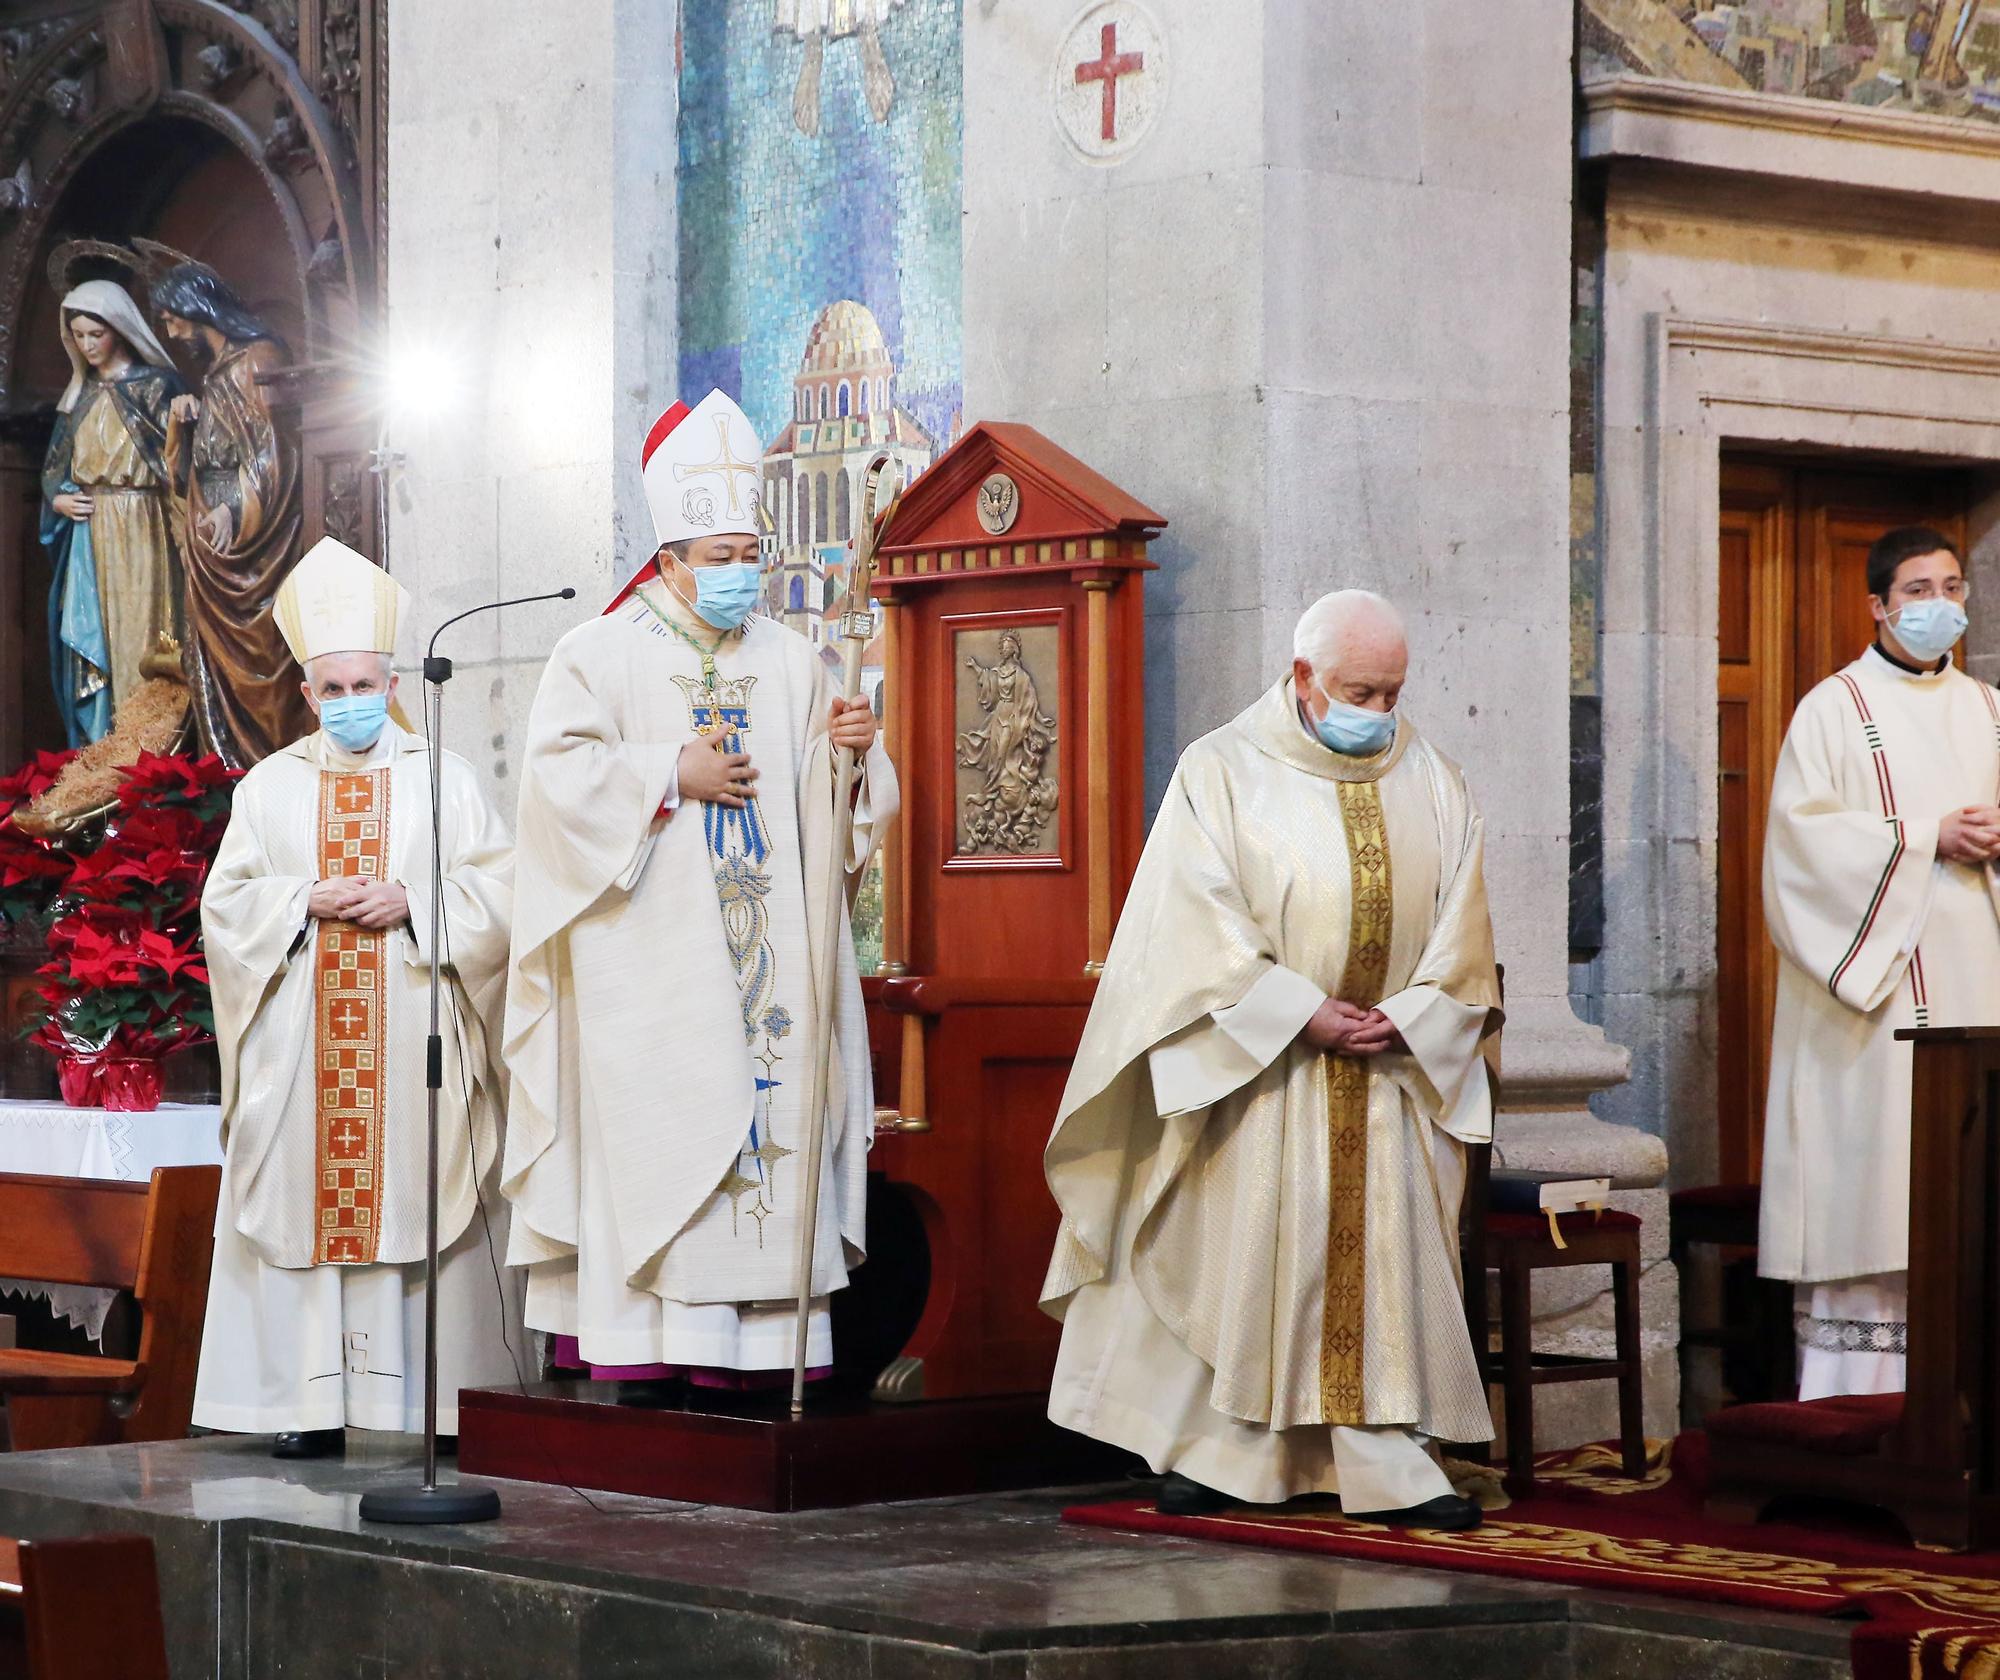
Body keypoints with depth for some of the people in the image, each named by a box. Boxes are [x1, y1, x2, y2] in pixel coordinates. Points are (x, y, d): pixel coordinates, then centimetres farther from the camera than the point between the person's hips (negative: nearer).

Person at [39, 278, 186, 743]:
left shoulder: (155, 385, 0)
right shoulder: (81, 393, 15)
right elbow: (56, 461, 19)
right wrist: (58, 497, 2)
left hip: (139, 530, -5)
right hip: (88, 532, 5)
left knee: (137, 631, -7)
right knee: (88, 637, 2)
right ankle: (99, 745, 4)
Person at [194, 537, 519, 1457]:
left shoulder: (444, 779, 9)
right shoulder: (271, 786, 12)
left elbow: (498, 888, 2)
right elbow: (226, 899, 7)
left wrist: (412, 899, -12)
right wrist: (309, 899, -9)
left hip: (415, 1040, -1)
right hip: (303, 1050, 1)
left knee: (418, 1199, -5)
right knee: (308, 1201, -3)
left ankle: (438, 1398, -3)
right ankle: (314, 1404, -2)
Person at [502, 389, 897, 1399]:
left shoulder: (789, 662, 14)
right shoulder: (605, 653, 3)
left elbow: (828, 803, 13)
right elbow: (561, 772, -9)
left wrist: (854, 749, -8)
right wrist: (675, 776, -11)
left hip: (764, 947, 4)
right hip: (652, 957, -4)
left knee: (765, 1125, -3)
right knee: (651, 1132, -9)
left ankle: (747, 1340, -2)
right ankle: (641, 1344, -9)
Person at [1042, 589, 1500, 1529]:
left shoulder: (1431, 784, 8)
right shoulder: (1224, 773, -2)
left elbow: (1460, 932, 6)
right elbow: (1204, 925, -10)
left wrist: (1407, 1019, -10)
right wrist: (1303, 1013, -16)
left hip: (1394, 1067, 3)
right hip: (1256, 1065, -3)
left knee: (1388, 1258, -1)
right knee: (1239, 1251, 0)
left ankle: (1386, 1462, 0)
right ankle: (1217, 1452, 10)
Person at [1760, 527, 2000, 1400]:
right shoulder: (1834, 709, 0)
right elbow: (1801, 831, -9)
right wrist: (1925, 838, -13)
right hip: (1874, 974, -5)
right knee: (1868, 1152, -9)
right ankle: (1852, 1387, -5)